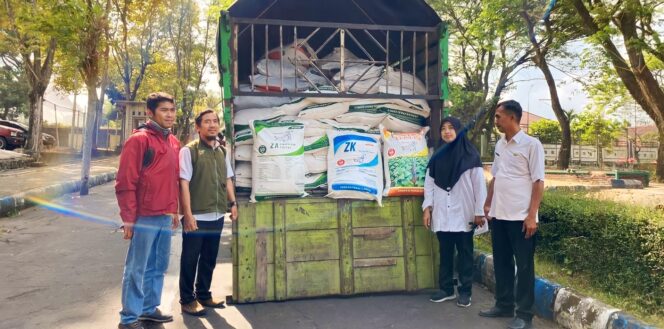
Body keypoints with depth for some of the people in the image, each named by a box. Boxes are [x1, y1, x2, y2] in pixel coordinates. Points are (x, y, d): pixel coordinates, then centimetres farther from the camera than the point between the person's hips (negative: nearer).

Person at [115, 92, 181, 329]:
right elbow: (125, 182, -13)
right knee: (136, 268, 3)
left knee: (158, 267, 16)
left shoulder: (173, 142, 13)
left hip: (166, 217, 8)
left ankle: (149, 308, 30)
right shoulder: (139, 139, -10)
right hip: (145, 217, -7)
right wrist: (129, 218, -14)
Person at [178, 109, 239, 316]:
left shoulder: (222, 151, 11)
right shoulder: (189, 150, -8)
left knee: (209, 259, 16)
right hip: (197, 216, -6)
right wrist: (188, 214, -16)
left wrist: (233, 203, 11)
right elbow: (184, 184, -12)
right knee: (190, 260, 6)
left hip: (217, 216, 6)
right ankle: (187, 300, 21)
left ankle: (204, 295, 32)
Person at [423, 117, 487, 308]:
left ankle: (465, 291, 15)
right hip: (442, 215, 4)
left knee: (465, 253, 6)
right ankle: (446, 289, 21)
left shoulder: (470, 155, -3)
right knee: (445, 253, 11)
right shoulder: (437, 157, 9)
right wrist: (427, 207, 1)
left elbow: (479, 185, -4)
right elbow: (429, 183, 9)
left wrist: (479, 212, -7)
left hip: (463, 214, -3)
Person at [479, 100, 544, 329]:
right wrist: (488, 204, 15)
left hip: (520, 217, -6)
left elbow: (538, 182, -11)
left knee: (524, 266, 4)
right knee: (501, 263, 14)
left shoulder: (531, 144, -9)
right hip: (498, 215, 7)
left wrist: (532, 216, -16)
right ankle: (504, 306, 28)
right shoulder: (500, 145, 11)